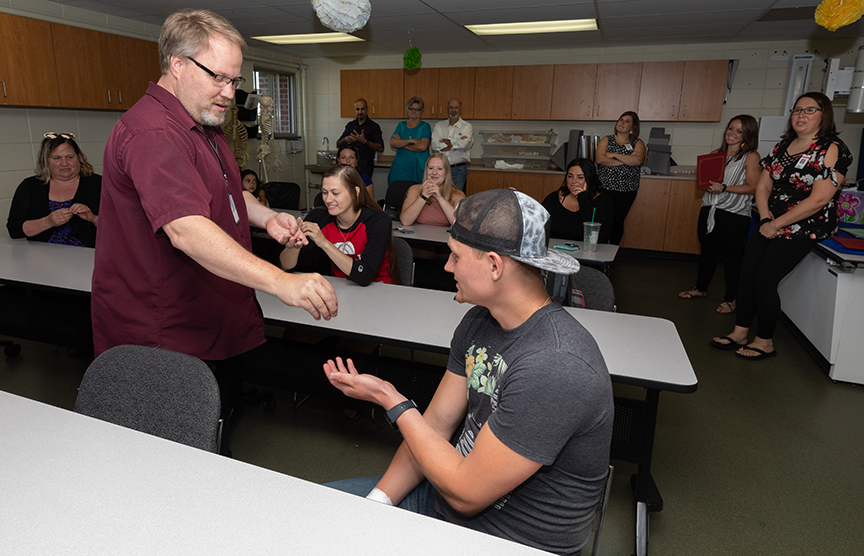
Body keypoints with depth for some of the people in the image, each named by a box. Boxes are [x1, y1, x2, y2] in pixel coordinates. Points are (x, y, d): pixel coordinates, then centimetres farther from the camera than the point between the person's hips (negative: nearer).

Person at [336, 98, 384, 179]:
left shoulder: (374, 126, 3)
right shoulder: (350, 125, 16)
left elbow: (381, 148, -6)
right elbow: (338, 145, 17)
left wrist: (364, 141, -17)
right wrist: (345, 140, -6)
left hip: (365, 165, -3)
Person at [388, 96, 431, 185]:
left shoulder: (425, 126, 3)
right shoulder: (401, 125, 14)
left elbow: (423, 146, -14)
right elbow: (392, 144, 0)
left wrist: (401, 143, -5)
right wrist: (411, 140, -12)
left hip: (417, 168, -3)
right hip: (399, 167, 3)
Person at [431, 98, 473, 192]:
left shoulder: (467, 127, 4)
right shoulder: (439, 126, 11)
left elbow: (464, 144, -15)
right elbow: (434, 146, -5)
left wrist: (446, 141, -3)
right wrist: (456, 143, -11)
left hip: (458, 170, -2)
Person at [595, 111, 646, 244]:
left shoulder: (638, 143, 8)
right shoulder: (606, 140, 9)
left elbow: (638, 160, -12)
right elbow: (599, 159, -9)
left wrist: (614, 155, -10)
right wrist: (626, 161, -9)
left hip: (626, 191, 0)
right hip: (605, 187, 0)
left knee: (618, 221, 6)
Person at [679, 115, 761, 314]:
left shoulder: (751, 156, -5)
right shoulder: (716, 153, 12)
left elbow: (753, 187, -12)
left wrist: (724, 188, -20)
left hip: (734, 214, -6)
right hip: (709, 209, 6)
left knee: (731, 256, 1)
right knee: (707, 250, 16)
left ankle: (730, 299, 14)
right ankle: (701, 288, 32)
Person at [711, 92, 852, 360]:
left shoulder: (833, 149, -12)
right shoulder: (783, 145, 11)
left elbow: (819, 200, -19)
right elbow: (763, 187, 10)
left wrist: (776, 225, -17)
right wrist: (765, 218, -7)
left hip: (804, 228, -7)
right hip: (771, 224, 7)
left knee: (764, 279, -9)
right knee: (747, 271, 3)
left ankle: (765, 343, 9)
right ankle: (740, 334, 16)